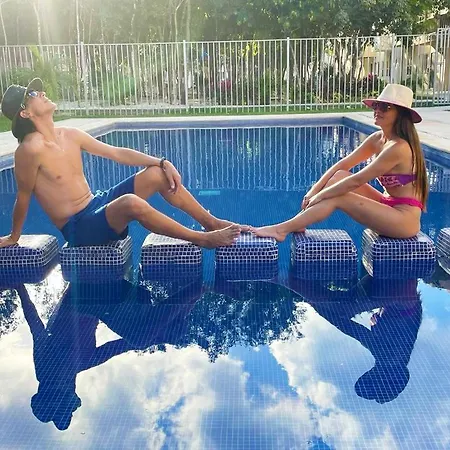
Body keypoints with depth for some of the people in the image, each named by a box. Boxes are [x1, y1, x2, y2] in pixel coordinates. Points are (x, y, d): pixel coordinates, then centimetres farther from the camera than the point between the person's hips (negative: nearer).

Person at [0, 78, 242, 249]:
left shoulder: (70, 135, 4)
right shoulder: (31, 149, -20)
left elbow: (117, 153, 6)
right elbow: (23, 197, -9)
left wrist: (162, 162, -2)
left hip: (97, 204, 8)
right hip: (78, 229, -8)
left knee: (157, 174, -3)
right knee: (131, 203, -36)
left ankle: (211, 222, 7)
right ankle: (202, 239, -20)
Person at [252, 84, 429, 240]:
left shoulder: (398, 147, -22)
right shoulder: (377, 138, 4)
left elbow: (356, 181, -22)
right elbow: (342, 165, 3)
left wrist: (320, 196, -14)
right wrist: (314, 190, -7)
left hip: (405, 219, -8)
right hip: (389, 205, 8)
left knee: (337, 198, -17)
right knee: (339, 176, -4)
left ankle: (282, 229, -10)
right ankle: (297, 224, -7)